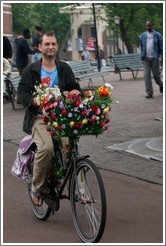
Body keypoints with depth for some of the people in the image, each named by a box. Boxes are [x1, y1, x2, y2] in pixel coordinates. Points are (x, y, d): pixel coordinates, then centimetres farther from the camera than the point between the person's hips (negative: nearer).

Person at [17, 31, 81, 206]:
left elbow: (75, 88, 16)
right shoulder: (31, 70, 9)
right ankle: (37, 188, -10)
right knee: (46, 147, -29)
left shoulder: (64, 69, 16)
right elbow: (22, 91, 3)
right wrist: (33, 101, -18)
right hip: (39, 117, -3)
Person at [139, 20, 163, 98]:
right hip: (146, 58, 2)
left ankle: (160, 85, 36)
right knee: (147, 75, -5)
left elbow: (161, 47, 0)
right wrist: (142, 56, 12)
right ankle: (149, 93, -1)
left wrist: (162, 58, -5)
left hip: (155, 58, -2)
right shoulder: (143, 36, 7)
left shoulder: (158, 35, 0)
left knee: (156, 74, 4)